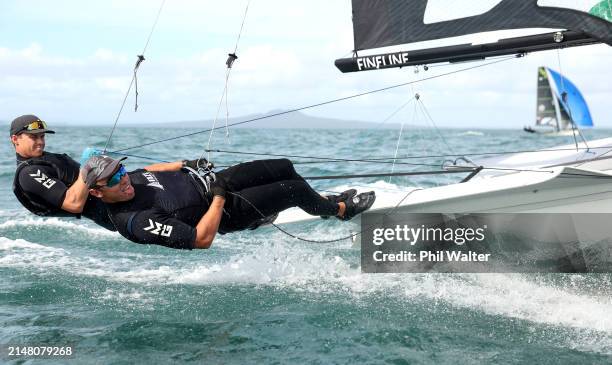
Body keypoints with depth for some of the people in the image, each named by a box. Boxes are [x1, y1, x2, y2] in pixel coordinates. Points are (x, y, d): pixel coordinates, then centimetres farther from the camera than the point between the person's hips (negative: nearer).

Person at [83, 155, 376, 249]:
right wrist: (220, 197, -30)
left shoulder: (128, 179, -12)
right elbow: (202, 239, -33)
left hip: (208, 180, 8)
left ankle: (324, 201, 42)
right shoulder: (138, 223, -35)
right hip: (225, 212, -7)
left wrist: (186, 164, 7)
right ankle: (342, 210, 27)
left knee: (285, 167, 12)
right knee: (296, 190, -5)